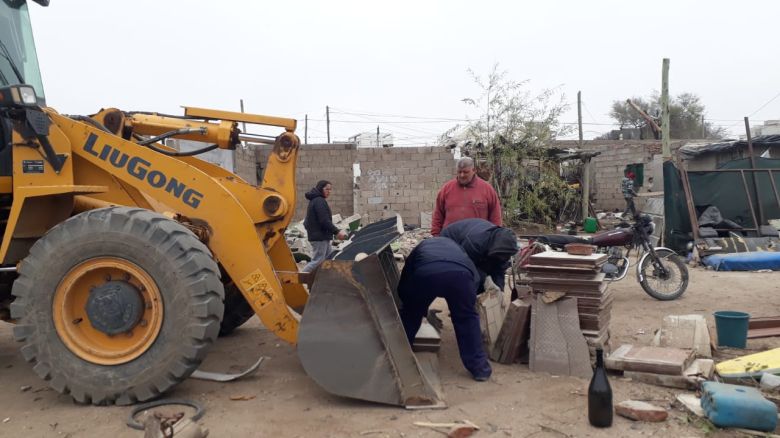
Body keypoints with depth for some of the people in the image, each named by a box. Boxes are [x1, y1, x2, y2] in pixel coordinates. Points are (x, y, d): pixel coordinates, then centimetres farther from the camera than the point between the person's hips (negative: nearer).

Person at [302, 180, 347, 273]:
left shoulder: (314, 200, 18)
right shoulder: (319, 201, -14)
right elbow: (324, 221, -22)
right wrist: (337, 231, -19)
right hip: (320, 237, -11)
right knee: (318, 260, -9)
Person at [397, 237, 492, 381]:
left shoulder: (419, 248, 43)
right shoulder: (456, 246, 46)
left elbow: (402, 286, 41)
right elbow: (475, 277, 36)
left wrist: (424, 311, 55)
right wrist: (462, 306, 48)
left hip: (425, 273, 0)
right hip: (460, 272, 1)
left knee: (410, 315, 26)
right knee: (467, 318, 23)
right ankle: (479, 368, 26)